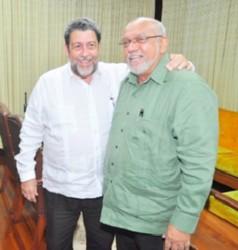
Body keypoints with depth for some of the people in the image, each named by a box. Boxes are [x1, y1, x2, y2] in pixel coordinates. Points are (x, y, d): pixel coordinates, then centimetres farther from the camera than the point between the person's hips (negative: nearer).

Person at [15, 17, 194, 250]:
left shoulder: (120, 75, -6)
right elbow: (31, 132, 0)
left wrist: (179, 63, -24)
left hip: (105, 186, 1)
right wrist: (27, 173, 2)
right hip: (61, 188, 0)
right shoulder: (48, 83, -8)